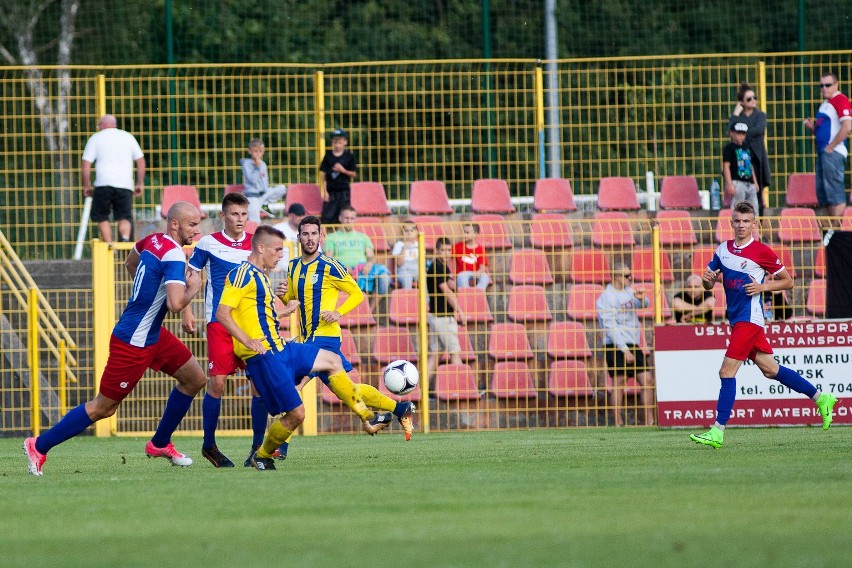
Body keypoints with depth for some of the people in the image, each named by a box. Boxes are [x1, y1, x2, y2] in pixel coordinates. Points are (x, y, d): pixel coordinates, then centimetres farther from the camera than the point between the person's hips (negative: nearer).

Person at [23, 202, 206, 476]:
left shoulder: (152, 240, 5)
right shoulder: (174, 256, -24)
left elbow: (130, 263, 27)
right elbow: (175, 304, -35)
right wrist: (193, 288, -15)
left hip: (153, 334, 10)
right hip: (133, 344, -10)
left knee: (195, 379, 14)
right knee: (103, 407, -1)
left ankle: (160, 444, 25)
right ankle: (39, 446, 9)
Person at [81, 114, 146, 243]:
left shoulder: (96, 138, 10)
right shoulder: (128, 137, 18)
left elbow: (85, 164, 3)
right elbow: (141, 160, 17)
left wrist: (86, 186, 11)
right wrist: (140, 184, 22)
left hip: (104, 184, -2)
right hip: (125, 184, 2)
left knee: (102, 218, 10)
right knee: (124, 217, 3)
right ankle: (125, 238, -26)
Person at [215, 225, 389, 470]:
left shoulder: (261, 275, 17)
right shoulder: (243, 274, -13)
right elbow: (222, 312, -21)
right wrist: (247, 341, -27)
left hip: (280, 348, 10)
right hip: (264, 355, -10)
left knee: (332, 360, 13)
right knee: (295, 413, -9)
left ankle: (367, 416, 19)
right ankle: (261, 456, 11)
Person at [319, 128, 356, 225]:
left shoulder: (349, 156, 0)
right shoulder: (328, 155, 1)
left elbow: (353, 174, 3)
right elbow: (324, 175, 2)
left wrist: (343, 170, -15)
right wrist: (325, 191, -4)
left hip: (344, 191, 0)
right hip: (330, 191, 0)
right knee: (327, 216, -6)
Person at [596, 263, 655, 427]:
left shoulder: (628, 291, 16)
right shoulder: (606, 297, -8)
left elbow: (644, 304, 8)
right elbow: (610, 327, -13)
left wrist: (641, 298, -17)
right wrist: (624, 350, -17)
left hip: (633, 345, 7)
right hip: (616, 346, -7)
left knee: (647, 381, 2)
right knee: (619, 383, -7)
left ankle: (650, 421, 4)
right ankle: (618, 424, -4)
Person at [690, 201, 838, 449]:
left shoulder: (762, 252, -7)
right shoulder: (723, 249, 10)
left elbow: (788, 281, 1)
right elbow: (709, 284, 18)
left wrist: (763, 287, -14)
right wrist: (707, 279, -6)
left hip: (749, 318, -8)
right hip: (736, 318, 8)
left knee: (727, 370, -13)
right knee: (770, 369, 13)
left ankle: (718, 431, -13)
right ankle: (821, 398, 25)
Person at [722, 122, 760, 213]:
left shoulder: (746, 148, 19)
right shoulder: (729, 148, -3)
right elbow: (726, 166, -9)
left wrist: (755, 182, 20)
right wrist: (729, 184, -16)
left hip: (750, 183, 7)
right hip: (737, 182, -7)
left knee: (754, 208, 5)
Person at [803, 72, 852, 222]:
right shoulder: (826, 104, 20)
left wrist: (831, 147, -18)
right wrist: (812, 127, 7)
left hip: (833, 152, -10)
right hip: (823, 153, 10)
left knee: (835, 193, -11)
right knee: (823, 193, 11)